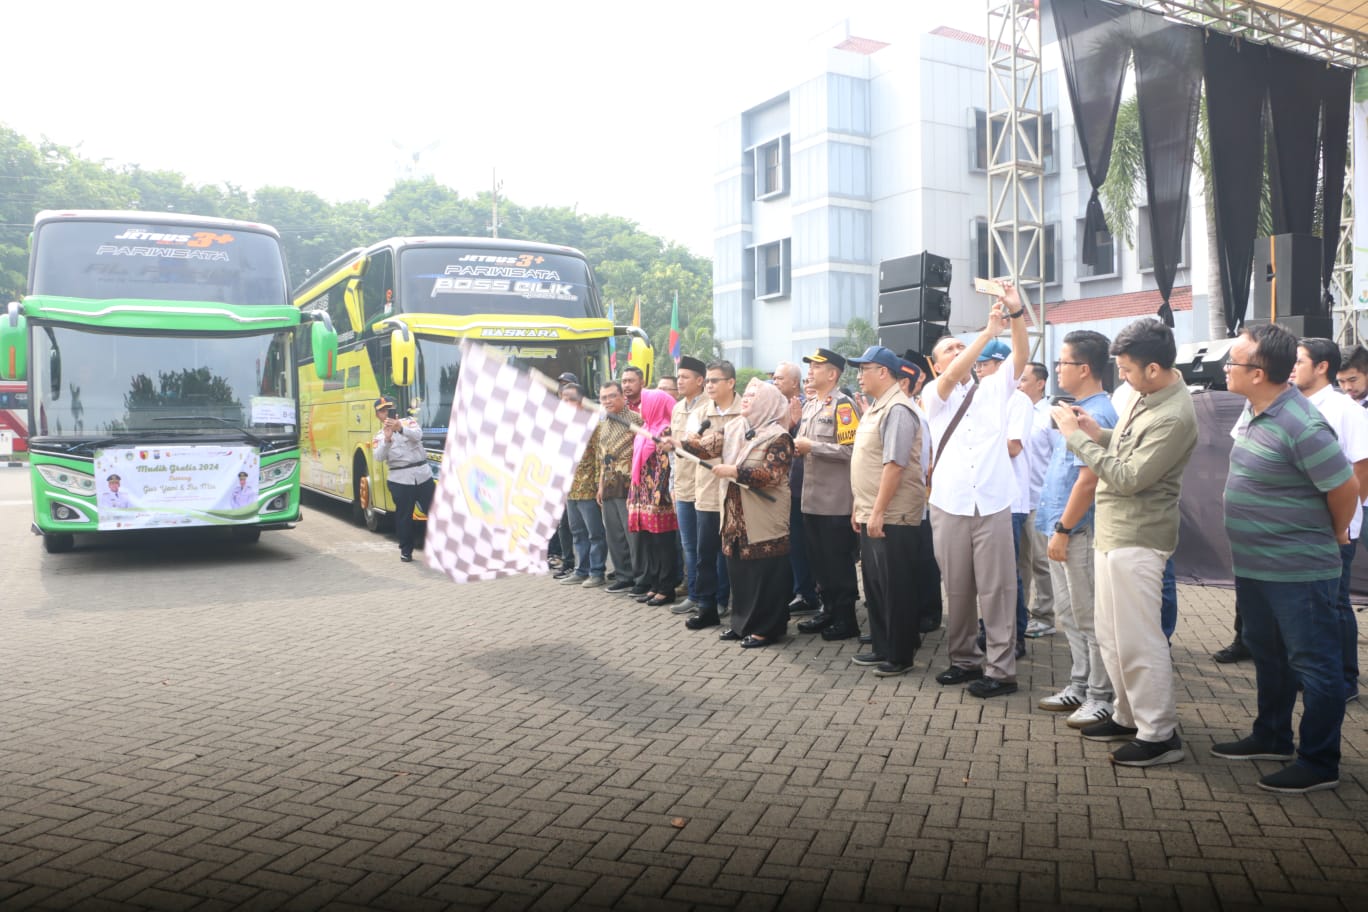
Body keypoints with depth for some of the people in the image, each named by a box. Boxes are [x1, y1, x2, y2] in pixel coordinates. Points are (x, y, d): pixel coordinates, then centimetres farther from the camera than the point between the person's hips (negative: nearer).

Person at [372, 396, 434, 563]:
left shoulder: (409, 422, 7)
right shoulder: (378, 436, 6)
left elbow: (417, 435, -15)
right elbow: (379, 457, -11)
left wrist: (400, 428, -34)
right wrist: (387, 439, -28)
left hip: (423, 475, 1)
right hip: (400, 479, -1)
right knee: (404, 516, 2)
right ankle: (406, 550, 14)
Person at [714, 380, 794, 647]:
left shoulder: (778, 437, -10)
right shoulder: (734, 428, 11)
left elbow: (772, 475, -19)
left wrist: (735, 471, -23)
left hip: (764, 518, -7)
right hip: (736, 516, 7)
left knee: (765, 572, 0)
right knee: (738, 569, 12)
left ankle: (766, 628, 9)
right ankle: (743, 622, 24)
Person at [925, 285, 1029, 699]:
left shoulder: (994, 388, 12)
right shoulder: (933, 395, 5)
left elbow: (1021, 357, -2)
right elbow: (953, 377, -15)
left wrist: (1016, 315, -17)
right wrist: (988, 331, -21)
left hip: (992, 505, 0)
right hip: (949, 506, 0)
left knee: (996, 589, -1)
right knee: (957, 589, 8)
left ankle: (1001, 670, 4)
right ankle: (964, 659, 21)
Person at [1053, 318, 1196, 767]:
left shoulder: (1174, 417, -21)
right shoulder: (1143, 394, 7)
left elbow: (1127, 478, -22)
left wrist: (1077, 435, -17)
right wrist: (1098, 433, 1)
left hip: (1136, 539, -10)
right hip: (1112, 532, 10)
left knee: (1137, 640, -2)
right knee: (1111, 634, 18)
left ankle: (1159, 734, 10)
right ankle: (1127, 716, 32)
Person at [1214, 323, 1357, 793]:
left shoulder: (1301, 427, -25)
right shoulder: (1257, 412, 4)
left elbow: (1345, 488, -18)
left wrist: (1334, 534, -2)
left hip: (1297, 571, -10)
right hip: (1253, 565, 10)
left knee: (1313, 663, 4)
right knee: (1267, 654, 22)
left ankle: (1319, 762, 17)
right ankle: (1272, 737, 38)